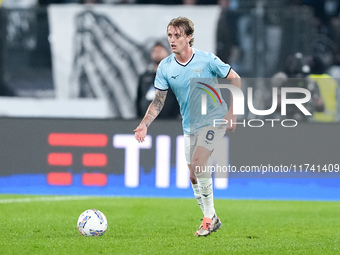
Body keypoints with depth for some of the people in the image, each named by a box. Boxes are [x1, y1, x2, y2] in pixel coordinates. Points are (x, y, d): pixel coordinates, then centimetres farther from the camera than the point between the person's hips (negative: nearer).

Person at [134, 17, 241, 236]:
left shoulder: (207, 60, -14)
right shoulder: (165, 67, -4)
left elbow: (235, 79, -3)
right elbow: (159, 101, 4)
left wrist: (231, 113, -9)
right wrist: (145, 124, -11)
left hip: (214, 120, -5)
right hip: (190, 126, 5)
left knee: (197, 163, -24)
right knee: (193, 177, 6)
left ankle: (209, 216, -14)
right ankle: (212, 220, 23)